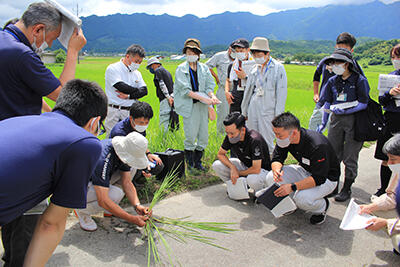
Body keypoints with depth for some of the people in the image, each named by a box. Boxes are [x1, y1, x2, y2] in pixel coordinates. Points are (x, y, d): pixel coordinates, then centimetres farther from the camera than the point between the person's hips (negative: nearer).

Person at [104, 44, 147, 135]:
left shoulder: (136, 73, 15)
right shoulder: (113, 68, -4)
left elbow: (144, 90, 2)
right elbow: (121, 87, -17)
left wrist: (129, 96, -13)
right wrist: (137, 91, -2)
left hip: (131, 112, 5)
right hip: (115, 112, -5)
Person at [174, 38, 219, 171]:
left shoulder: (204, 68, 12)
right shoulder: (181, 69, 0)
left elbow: (209, 85, 10)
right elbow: (186, 90, -10)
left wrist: (212, 96, -14)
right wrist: (204, 99, -18)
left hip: (203, 105, 4)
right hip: (189, 106, -4)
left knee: (204, 136, 6)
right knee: (191, 136, -5)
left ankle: (198, 161, 22)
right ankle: (189, 163, 13)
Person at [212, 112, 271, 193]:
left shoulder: (254, 140, -34)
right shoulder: (230, 137, -16)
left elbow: (256, 169, -33)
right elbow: (220, 154, -2)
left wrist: (238, 173, -17)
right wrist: (232, 167, -19)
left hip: (262, 169, -5)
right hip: (244, 165, 6)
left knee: (252, 179, -40)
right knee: (216, 165, -13)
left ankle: (260, 191, -3)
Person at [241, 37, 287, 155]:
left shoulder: (278, 68, -3)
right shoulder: (255, 68, 12)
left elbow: (281, 92, -5)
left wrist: (278, 115, -10)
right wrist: (244, 111, 17)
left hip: (268, 109, -5)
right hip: (253, 107, 5)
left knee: (267, 143, -3)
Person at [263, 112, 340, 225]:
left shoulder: (317, 145, -35)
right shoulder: (284, 140, -15)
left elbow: (319, 178, -33)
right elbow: (276, 159, -6)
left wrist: (292, 187, -39)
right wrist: (277, 170, -30)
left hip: (326, 178, -6)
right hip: (305, 171, 6)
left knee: (302, 199, -33)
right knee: (271, 178, -16)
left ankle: (322, 206, 4)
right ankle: (292, 203, 11)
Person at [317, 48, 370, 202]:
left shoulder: (359, 80, -7)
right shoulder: (332, 81, 8)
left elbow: (363, 104, -9)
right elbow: (327, 103, 11)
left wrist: (345, 111, -22)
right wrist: (323, 123, 9)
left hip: (354, 120, -4)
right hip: (336, 120, 5)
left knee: (349, 158, 3)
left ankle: (347, 188, 18)